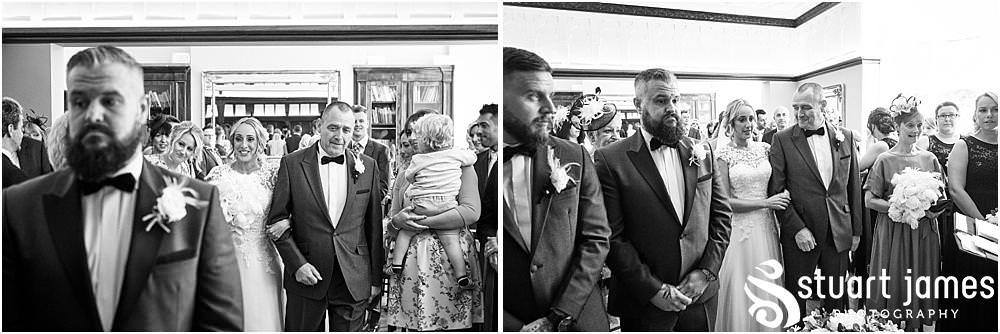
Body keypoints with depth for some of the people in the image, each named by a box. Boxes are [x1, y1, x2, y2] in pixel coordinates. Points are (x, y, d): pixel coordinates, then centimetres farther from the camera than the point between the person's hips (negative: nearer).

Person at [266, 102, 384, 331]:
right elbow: (276, 219, -1)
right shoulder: (292, 164, -2)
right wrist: (296, 263, -11)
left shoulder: (367, 167, 3)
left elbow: (374, 226, 5)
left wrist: (376, 278, 5)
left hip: (353, 281, 1)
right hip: (305, 276, -1)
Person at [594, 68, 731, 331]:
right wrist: (653, 289, -14)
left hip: (701, 295, 4)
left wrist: (706, 271, -3)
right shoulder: (611, 160, -10)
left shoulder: (701, 153, 5)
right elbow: (611, 237, -13)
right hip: (643, 303, -4)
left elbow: (721, 215, 8)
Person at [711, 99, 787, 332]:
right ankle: (740, 327, 19)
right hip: (740, 228, -4)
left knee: (768, 285, 9)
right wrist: (765, 202, -12)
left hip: (767, 225, 4)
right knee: (742, 290, 2)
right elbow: (724, 201, -9)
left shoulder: (764, 148, 7)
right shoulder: (724, 154, -6)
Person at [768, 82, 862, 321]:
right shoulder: (782, 140, -5)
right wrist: (797, 229, -14)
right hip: (799, 234, -3)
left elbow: (853, 187, 10)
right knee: (796, 300, 7)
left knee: (837, 299, 13)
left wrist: (856, 230, 9)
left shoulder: (845, 138, 5)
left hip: (839, 234, 3)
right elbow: (776, 190, -8)